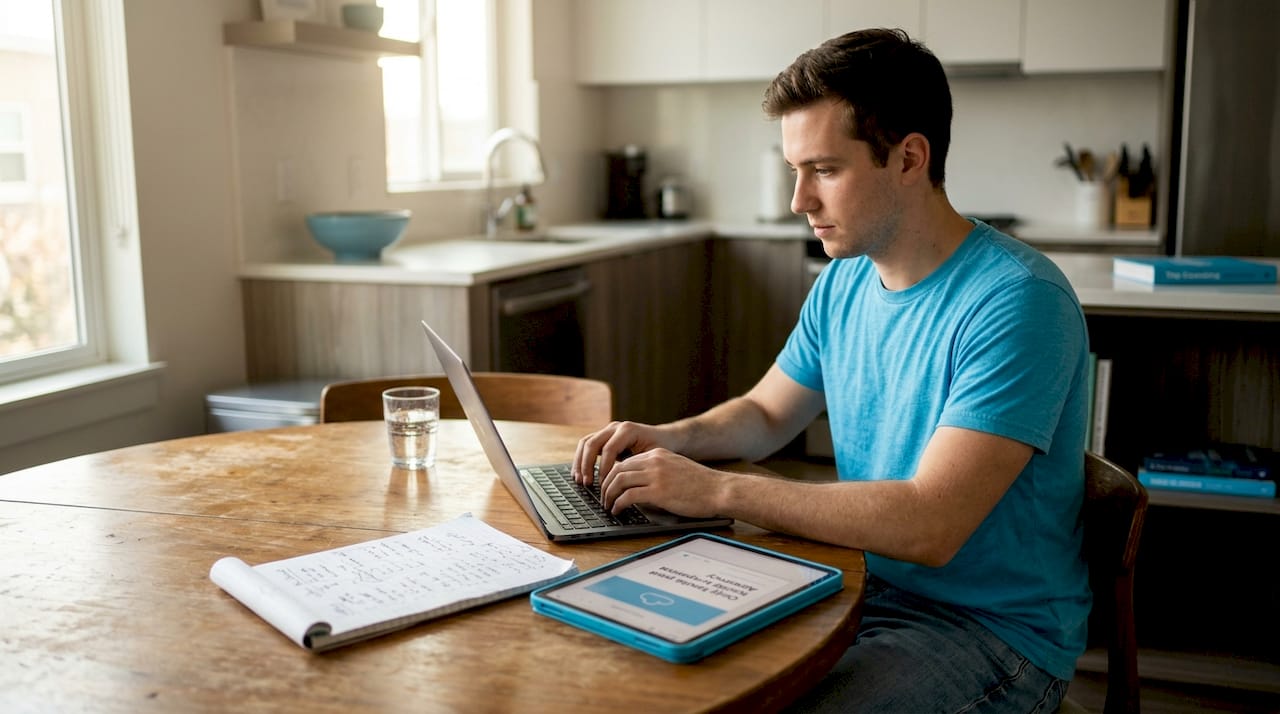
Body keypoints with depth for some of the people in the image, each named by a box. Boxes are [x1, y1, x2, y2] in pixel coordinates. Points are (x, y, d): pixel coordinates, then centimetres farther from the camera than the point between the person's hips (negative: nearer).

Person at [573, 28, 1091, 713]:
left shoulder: (1016, 302, -23)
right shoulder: (843, 282, 4)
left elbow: (930, 525, -30)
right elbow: (766, 413, 18)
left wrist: (717, 490, -27)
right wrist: (674, 439, -4)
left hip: (993, 629, -7)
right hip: (866, 586, 7)